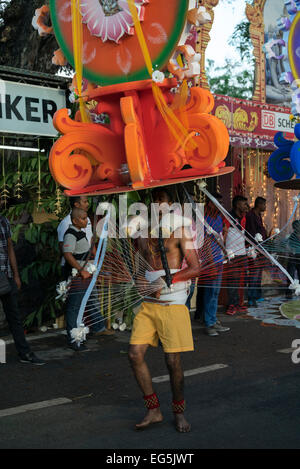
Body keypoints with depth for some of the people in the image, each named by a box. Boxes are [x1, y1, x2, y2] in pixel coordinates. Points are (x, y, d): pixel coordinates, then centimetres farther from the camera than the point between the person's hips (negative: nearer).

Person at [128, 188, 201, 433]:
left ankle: (179, 413, 22)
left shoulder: (179, 230, -3)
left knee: (173, 361, 0)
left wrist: (165, 281, -19)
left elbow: (196, 267, -10)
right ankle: (154, 411, 15)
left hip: (172, 304, -5)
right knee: (135, 354, -2)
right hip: (147, 303, 5)